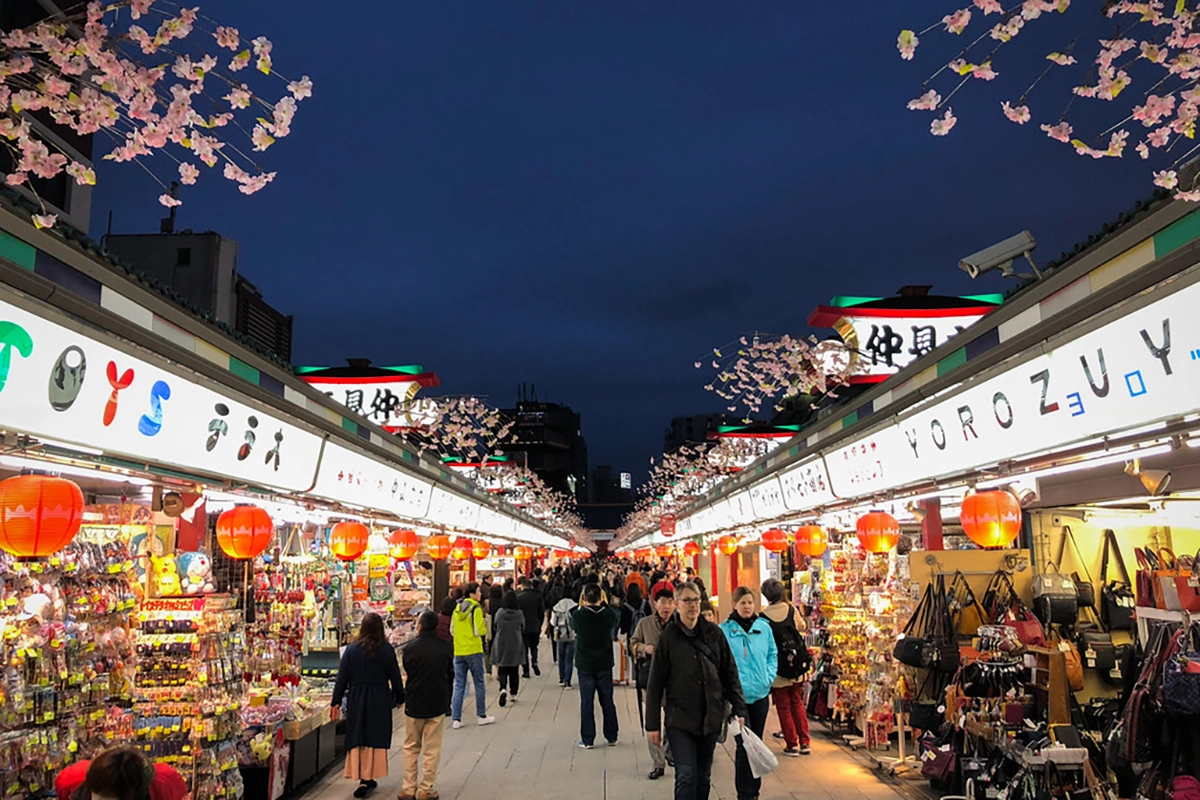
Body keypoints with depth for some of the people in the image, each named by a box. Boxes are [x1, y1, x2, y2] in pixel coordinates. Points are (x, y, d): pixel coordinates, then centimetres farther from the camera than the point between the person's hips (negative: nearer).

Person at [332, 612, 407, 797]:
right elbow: (395, 677, 0)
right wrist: (400, 698, 13)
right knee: (375, 737, 7)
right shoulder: (387, 650, -6)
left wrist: (337, 700, 7)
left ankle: (362, 778, 6)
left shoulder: (351, 649, -4)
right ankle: (367, 778, 8)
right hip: (380, 699, -1)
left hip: (356, 699, 1)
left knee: (357, 738, 9)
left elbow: (342, 677, -2)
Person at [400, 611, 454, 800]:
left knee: (411, 747, 15)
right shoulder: (446, 647, -8)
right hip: (438, 704, 0)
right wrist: (447, 701, 14)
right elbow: (450, 675, 1)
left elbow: (406, 673, 3)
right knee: (432, 749, 8)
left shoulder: (410, 648, -10)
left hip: (414, 703, 0)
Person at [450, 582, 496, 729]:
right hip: (473, 651, -5)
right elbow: (479, 631, -16)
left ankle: (456, 719, 7)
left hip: (458, 651, 5)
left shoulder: (457, 608, 7)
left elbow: (452, 630, 13)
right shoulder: (476, 609, -12)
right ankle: (482, 716, 16)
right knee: (479, 684, 8)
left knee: (459, 686, 8)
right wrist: (485, 625, 3)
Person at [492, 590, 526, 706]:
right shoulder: (519, 614, -12)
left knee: (502, 670, 6)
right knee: (514, 671, 14)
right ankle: (514, 694, 18)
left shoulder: (499, 613, -10)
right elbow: (523, 629, 0)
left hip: (501, 646, 0)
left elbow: (495, 628, 2)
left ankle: (503, 689, -18)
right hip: (515, 647, 0)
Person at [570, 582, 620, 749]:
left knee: (586, 702, 5)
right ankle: (611, 736, 23)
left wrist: (582, 607, 14)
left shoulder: (578, 615, -15)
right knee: (607, 701, 13)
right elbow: (616, 619, 12)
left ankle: (587, 740, 7)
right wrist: (604, 604, 14)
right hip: (604, 665, 2)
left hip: (585, 666, -2)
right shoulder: (607, 614, -11)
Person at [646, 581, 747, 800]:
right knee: (686, 776, -8)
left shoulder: (714, 633, 2)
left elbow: (730, 673, 7)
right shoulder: (668, 638, -5)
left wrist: (739, 709, 2)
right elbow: (655, 684, -3)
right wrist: (652, 724, -3)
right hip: (680, 719, -3)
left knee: (704, 777, 13)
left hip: (711, 718, 3)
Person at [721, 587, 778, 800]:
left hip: (760, 694, 4)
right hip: (737, 695, -4)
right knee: (744, 744, -9)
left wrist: (769, 677, 1)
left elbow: (773, 655, 13)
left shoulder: (764, 628, 3)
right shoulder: (724, 630, -9)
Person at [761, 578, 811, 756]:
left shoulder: (764, 617, -15)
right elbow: (802, 627, 15)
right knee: (797, 703, 18)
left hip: (778, 671, -3)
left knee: (784, 707, 10)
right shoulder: (792, 610, -5)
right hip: (796, 668, 3)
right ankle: (804, 742, 20)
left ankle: (792, 744, 13)